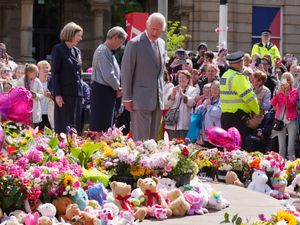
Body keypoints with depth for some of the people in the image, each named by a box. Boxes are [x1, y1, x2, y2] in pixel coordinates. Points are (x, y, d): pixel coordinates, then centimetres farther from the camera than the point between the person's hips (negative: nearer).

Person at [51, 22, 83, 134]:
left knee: (75, 126, 4)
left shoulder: (77, 51, 15)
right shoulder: (58, 49, -4)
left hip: (76, 94, 7)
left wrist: (81, 93, 14)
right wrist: (57, 94, -15)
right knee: (63, 126, -6)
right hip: (64, 94, -6)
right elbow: (54, 73, -9)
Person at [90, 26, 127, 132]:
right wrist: (117, 87, -8)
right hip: (102, 91, -10)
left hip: (108, 91, 10)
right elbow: (108, 75, -22)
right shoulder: (103, 51, -16)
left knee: (107, 126, 12)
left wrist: (117, 88, 6)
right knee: (100, 127, -8)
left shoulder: (108, 51, 17)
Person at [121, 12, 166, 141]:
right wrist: (127, 98, -10)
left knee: (153, 138, 8)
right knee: (141, 138, -8)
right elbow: (126, 72, -8)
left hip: (157, 100, 7)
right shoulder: (134, 44, -8)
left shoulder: (162, 44, 13)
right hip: (141, 99, -7)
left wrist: (161, 94, 17)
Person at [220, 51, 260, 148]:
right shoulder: (238, 77, -16)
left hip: (225, 114, 9)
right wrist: (257, 111, -3)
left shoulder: (225, 75, 12)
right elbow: (249, 96, -16)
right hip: (238, 117, -9)